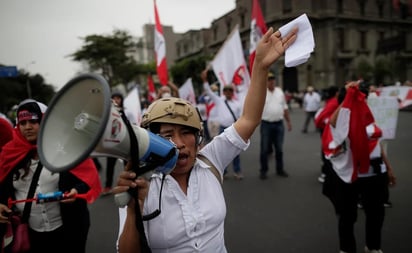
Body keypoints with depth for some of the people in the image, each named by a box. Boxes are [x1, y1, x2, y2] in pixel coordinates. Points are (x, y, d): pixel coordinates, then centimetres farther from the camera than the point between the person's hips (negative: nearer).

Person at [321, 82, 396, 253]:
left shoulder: (367, 118, 6)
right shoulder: (339, 122, -13)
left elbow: (377, 144, 14)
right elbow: (332, 121, -39)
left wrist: (388, 168, 18)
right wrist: (349, 95, -36)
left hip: (373, 174, 6)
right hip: (347, 176, -6)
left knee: (376, 213, 20)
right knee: (347, 215, 9)